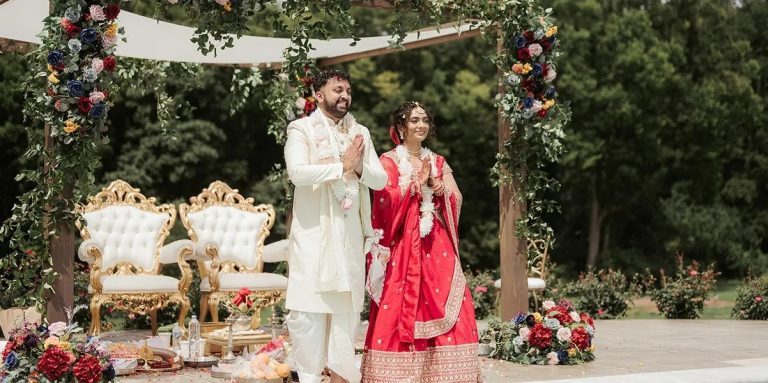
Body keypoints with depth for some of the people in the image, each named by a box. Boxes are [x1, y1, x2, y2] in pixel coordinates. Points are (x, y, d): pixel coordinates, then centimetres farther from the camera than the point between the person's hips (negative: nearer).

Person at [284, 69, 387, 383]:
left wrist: (359, 168, -12)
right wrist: (342, 166, -15)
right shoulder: (302, 129, 0)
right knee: (308, 308, -7)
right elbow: (297, 172, -16)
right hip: (313, 232, -4)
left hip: (350, 234, 5)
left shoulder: (360, 132, 15)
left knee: (348, 306, 5)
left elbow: (380, 179, 8)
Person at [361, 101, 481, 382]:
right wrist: (417, 182, -12)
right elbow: (386, 203, -10)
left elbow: (457, 201, 10)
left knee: (444, 306, -5)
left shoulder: (439, 162, 17)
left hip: (436, 245, 4)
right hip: (403, 244, -4)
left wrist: (441, 189, -8)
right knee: (400, 307, -9)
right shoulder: (388, 161, 2)